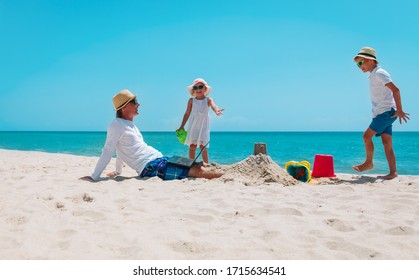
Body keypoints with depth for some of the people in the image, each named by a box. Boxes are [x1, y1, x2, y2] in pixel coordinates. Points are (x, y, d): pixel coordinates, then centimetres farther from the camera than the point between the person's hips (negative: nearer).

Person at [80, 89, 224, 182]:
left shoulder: (130, 124, 20)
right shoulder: (116, 125, -6)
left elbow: (121, 148, 25)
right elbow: (108, 151, -9)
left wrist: (118, 171, 25)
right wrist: (94, 177, -9)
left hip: (160, 159, 9)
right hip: (150, 167, -9)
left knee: (197, 167, 2)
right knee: (197, 171, -15)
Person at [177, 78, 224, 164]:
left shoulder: (208, 100, 2)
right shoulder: (191, 100, 7)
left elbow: (213, 106, -20)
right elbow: (187, 113, 11)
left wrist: (217, 111, -45)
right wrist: (182, 127, 11)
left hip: (204, 126, -2)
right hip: (193, 126, 2)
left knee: (202, 146, -6)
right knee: (192, 146, -2)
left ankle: (206, 165, -3)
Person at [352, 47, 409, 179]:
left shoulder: (379, 73, -10)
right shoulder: (373, 76, 19)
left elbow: (395, 90, -19)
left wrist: (399, 110, -21)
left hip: (387, 111, -9)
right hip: (381, 113, 9)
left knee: (367, 136, -11)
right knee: (387, 143, 3)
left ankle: (368, 163, 4)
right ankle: (393, 172, 3)